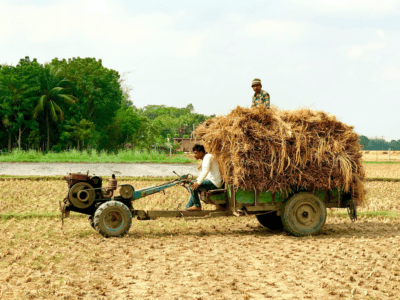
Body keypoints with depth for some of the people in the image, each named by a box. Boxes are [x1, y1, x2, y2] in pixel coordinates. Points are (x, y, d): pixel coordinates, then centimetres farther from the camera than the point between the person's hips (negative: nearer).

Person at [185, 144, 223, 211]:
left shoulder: (208, 157, -14)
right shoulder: (205, 158, 20)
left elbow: (205, 171, -30)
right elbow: (203, 172, 26)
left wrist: (198, 183, -35)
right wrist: (196, 181, 13)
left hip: (214, 183, -11)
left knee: (193, 187, -19)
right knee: (194, 187, 22)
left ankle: (197, 206, -9)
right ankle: (187, 207, 23)